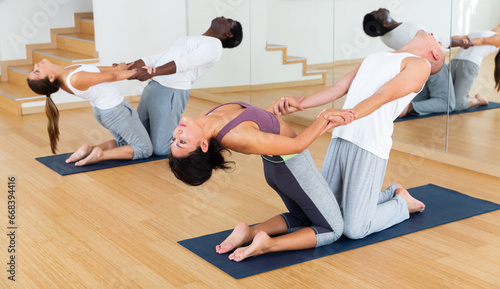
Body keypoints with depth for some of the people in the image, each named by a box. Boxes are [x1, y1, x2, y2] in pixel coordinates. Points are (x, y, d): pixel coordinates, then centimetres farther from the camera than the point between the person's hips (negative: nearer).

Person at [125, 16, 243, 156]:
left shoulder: (214, 44, -4)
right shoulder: (190, 39, 26)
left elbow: (184, 63, -21)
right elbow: (160, 57, 20)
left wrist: (152, 72, -34)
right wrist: (131, 66, 8)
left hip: (171, 93, -9)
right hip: (152, 87, 9)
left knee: (161, 149, -9)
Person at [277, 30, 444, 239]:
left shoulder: (420, 64, 3)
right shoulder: (373, 58, 26)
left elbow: (382, 97, -14)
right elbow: (338, 88, 15)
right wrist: (300, 104, -2)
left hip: (369, 147, -7)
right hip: (340, 140, 7)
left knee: (354, 229, -9)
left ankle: (401, 204, 19)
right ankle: (392, 194, 27)